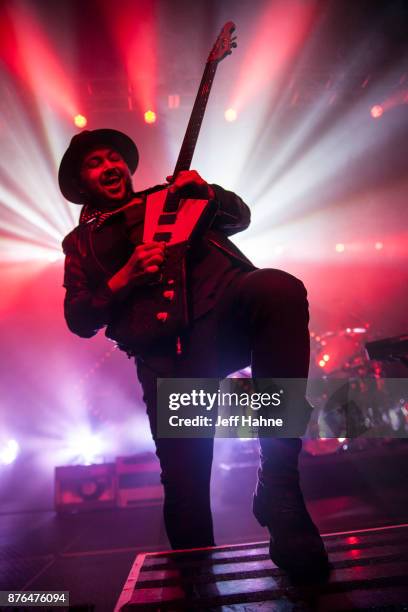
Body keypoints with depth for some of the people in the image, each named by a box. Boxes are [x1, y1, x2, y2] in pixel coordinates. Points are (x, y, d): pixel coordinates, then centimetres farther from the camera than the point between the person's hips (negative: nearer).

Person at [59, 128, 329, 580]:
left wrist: (207, 192, 5)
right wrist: (124, 278, -4)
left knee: (279, 287, -34)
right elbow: (79, 319, 14)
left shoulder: (170, 197, 29)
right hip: (166, 350, 0)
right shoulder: (81, 242, 25)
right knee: (183, 481, -10)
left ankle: (279, 486, -28)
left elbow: (239, 216, 27)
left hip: (226, 312, 1)